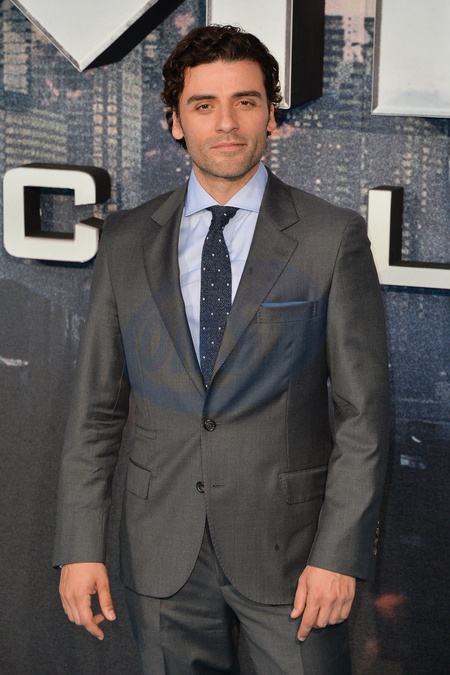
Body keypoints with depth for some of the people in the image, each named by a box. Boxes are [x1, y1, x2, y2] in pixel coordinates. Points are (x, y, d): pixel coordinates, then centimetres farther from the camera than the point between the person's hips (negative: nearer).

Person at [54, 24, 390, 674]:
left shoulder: (333, 238, -5)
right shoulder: (126, 241, 4)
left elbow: (363, 411, -6)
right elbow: (96, 406, 5)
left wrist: (340, 552, -12)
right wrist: (80, 546, 0)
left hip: (288, 548, -2)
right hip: (162, 556, 3)